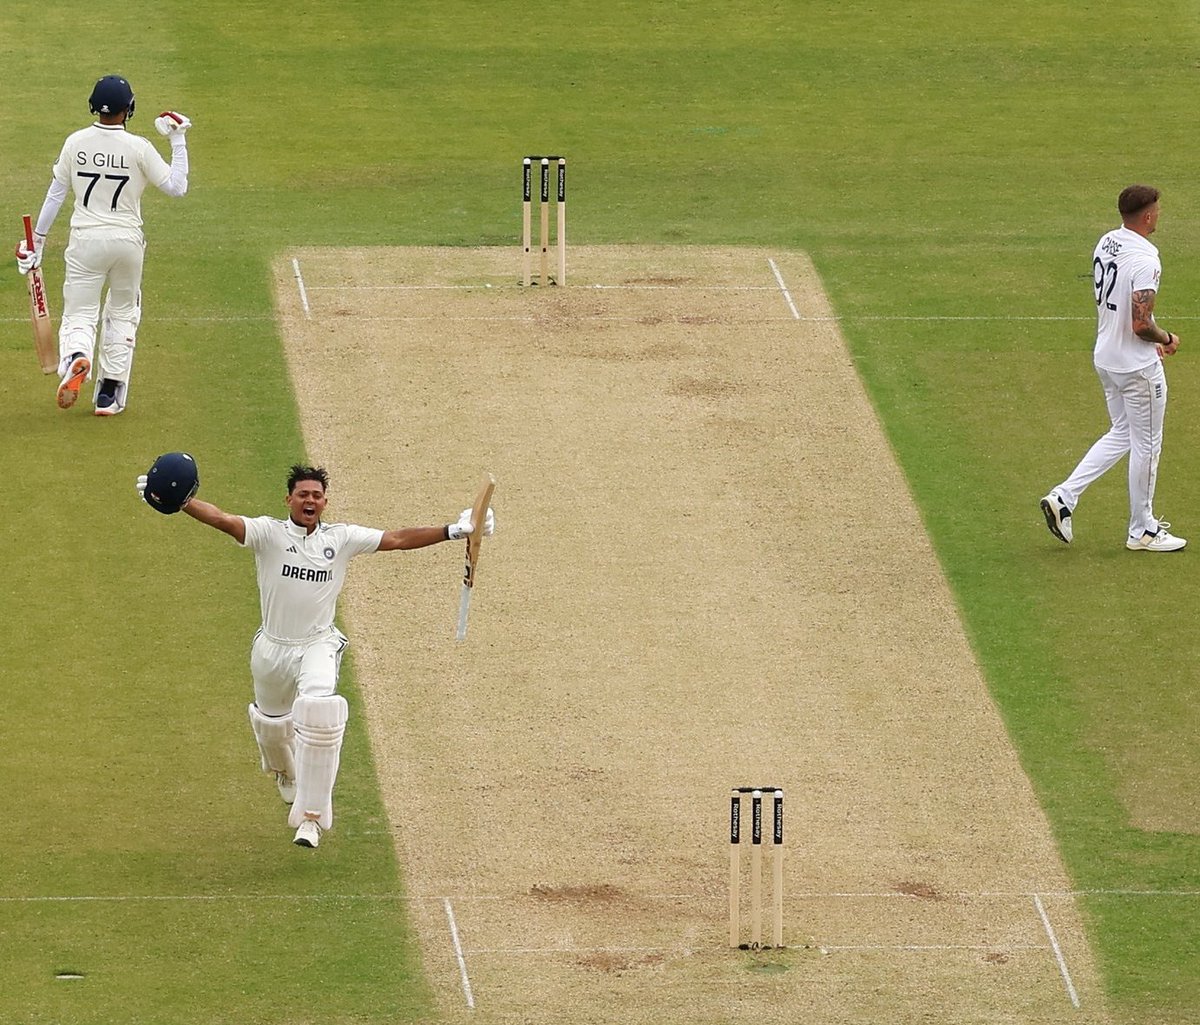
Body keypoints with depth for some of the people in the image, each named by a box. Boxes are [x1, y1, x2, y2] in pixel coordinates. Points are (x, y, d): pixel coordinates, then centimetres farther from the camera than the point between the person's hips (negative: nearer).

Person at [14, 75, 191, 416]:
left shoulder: (75, 142, -4)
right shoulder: (138, 148, -10)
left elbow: (56, 193, 2)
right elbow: (176, 187, -6)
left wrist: (38, 239, 11)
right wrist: (178, 142, 2)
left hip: (85, 241, 0)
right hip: (127, 241, 0)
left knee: (79, 314, 4)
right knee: (123, 313, 18)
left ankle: (75, 359, -31)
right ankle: (109, 394, 15)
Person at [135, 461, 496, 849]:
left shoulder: (341, 538, -1)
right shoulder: (270, 533, -7)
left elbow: (396, 539, -2)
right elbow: (225, 520, -23)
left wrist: (452, 532, -10)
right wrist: (182, 502, -41)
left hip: (318, 645, -1)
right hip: (272, 647, 1)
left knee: (319, 710, -27)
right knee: (271, 722, 18)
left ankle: (311, 816, -24)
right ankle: (285, 771, 58)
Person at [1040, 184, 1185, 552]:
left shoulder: (1105, 244, 3)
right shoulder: (1144, 259, -24)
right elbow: (1141, 324, -27)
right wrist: (1167, 339, -6)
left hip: (1105, 357, 8)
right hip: (1138, 367, -8)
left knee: (1122, 435, 21)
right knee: (1146, 445, 7)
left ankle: (1064, 497, 10)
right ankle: (1142, 532, 17)